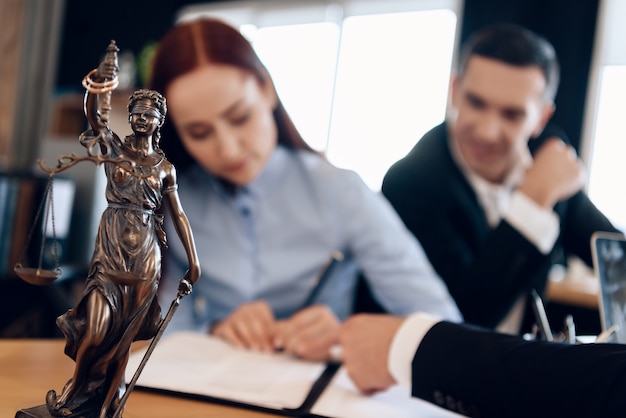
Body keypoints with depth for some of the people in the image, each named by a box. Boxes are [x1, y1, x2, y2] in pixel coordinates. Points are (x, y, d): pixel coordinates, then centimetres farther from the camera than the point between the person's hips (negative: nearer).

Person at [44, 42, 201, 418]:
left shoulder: (164, 166, 9)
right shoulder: (113, 147, 4)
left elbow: (178, 214, 9)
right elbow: (94, 114, -15)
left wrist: (193, 260, 3)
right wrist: (98, 86, -36)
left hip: (146, 250, 2)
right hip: (112, 242, -2)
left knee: (124, 334, 5)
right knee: (97, 331, -9)